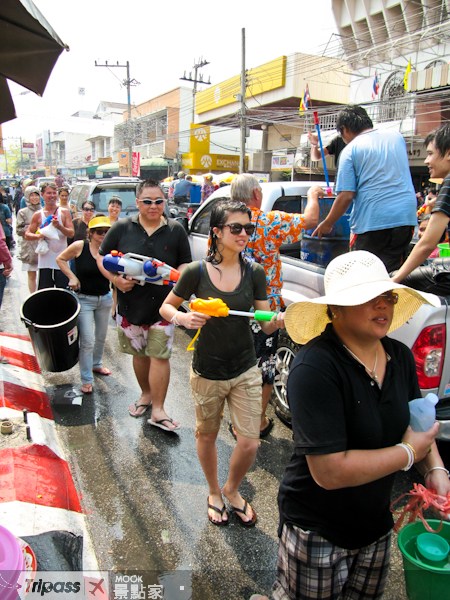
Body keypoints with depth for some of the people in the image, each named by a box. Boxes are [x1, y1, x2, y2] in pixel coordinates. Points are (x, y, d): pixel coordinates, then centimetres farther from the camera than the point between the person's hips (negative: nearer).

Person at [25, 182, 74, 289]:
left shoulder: (64, 212, 4)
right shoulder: (38, 215, 6)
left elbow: (71, 233, -3)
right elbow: (27, 235, 8)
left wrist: (59, 226, -20)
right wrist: (39, 236, -13)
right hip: (45, 260, 1)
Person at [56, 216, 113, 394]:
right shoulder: (79, 246, -13)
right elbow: (60, 259, 1)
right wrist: (72, 277, -9)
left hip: (105, 298, 3)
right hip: (84, 299, -3)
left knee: (101, 336, 19)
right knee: (87, 341, -4)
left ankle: (96, 364, 43)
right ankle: (87, 380, 9)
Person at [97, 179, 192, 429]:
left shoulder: (176, 230, -2)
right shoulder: (122, 228, -2)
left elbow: (186, 264, 5)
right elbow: (103, 257, 5)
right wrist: (115, 279, -12)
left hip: (163, 306, -2)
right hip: (130, 304, 2)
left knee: (159, 356, -1)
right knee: (139, 354, 17)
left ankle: (158, 409, 10)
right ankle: (146, 394, 39)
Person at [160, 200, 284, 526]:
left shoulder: (254, 272, -7)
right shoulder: (197, 271, -13)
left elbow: (266, 325, -4)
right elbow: (166, 307, -1)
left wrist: (279, 320, -26)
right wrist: (183, 318, -22)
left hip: (246, 370, 2)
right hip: (208, 372, -1)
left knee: (250, 443, 3)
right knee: (207, 437, 18)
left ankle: (232, 490, 37)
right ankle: (214, 493, 47)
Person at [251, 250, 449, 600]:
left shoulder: (401, 357, -6)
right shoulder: (316, 368, -29)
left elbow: (415, 424, 9)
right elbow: (329, 472, -31)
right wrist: (409, 452, -20)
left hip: (376, 524, 7)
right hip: (318, 532, -7)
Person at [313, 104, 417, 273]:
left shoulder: (350, 150, -2)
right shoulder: (397, 137, 14)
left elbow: (346, 196, -9)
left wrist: (327, 224, 2)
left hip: (371, 220, -5)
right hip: (406, 217, 5)